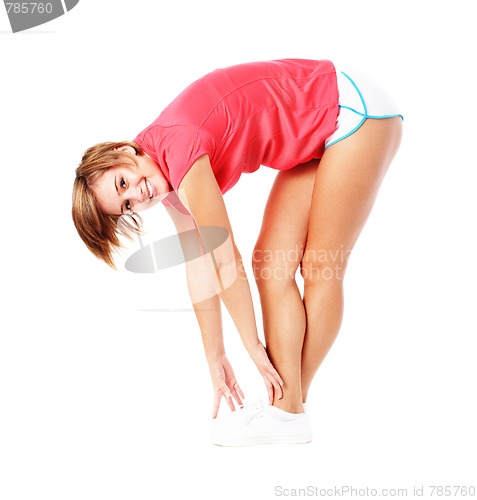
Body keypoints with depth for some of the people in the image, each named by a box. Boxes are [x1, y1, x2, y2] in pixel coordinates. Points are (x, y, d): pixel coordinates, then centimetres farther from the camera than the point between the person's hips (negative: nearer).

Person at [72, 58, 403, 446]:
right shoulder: (173, 178, 0)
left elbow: (225, 259, -21)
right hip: (316, 135, 8)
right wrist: (216, 358, 4)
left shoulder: (177, 146, -25)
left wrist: (254, 346, -12)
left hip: (354, 109, -8)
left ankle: (289, 409, 0)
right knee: (273, 261, -1)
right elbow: (199, 267, 2)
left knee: (318, 264, -8)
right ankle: (286, 407, -1)